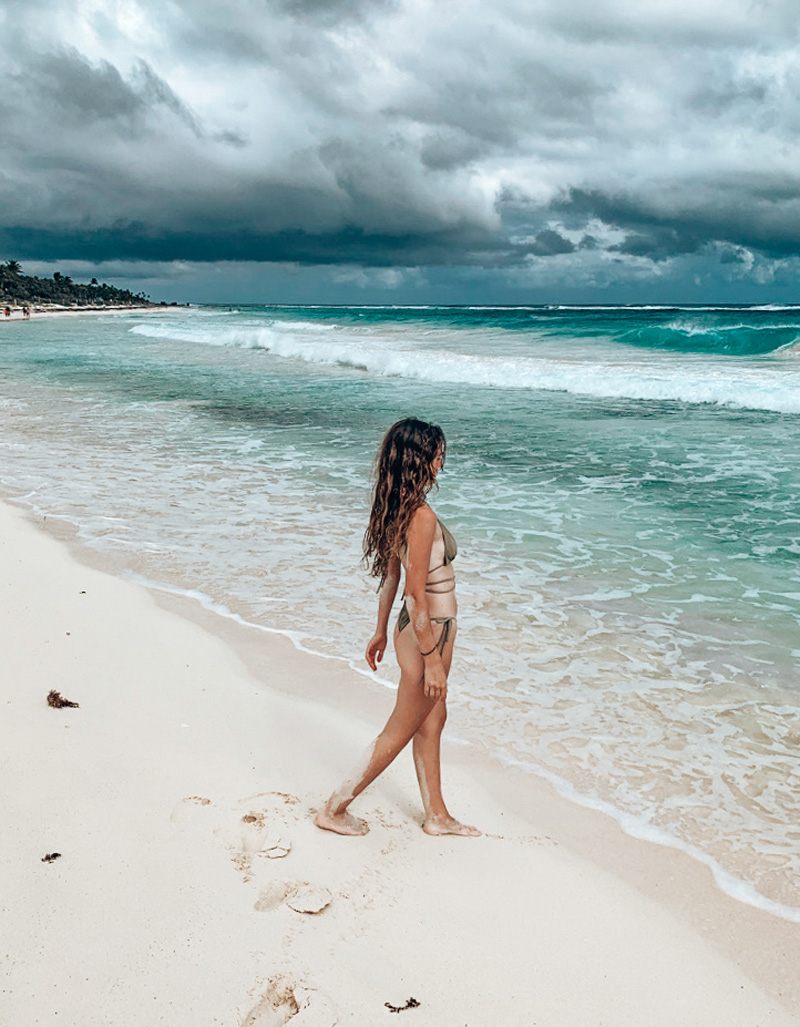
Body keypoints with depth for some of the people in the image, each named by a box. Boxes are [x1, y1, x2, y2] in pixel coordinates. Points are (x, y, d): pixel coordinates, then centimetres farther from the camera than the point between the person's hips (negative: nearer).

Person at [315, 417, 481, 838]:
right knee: (400, 731, 8)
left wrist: (381, 631, 19)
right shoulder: (421, 517, -27)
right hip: (427, 633, -9)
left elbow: (390, 575, 11)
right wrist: (432, 661, -19)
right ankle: (334, 810, 21)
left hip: (428, 627, 9)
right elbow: (417, 596, -25)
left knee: (432, 720, 20)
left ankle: (437, 815, 36)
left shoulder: (400, 508, 2)